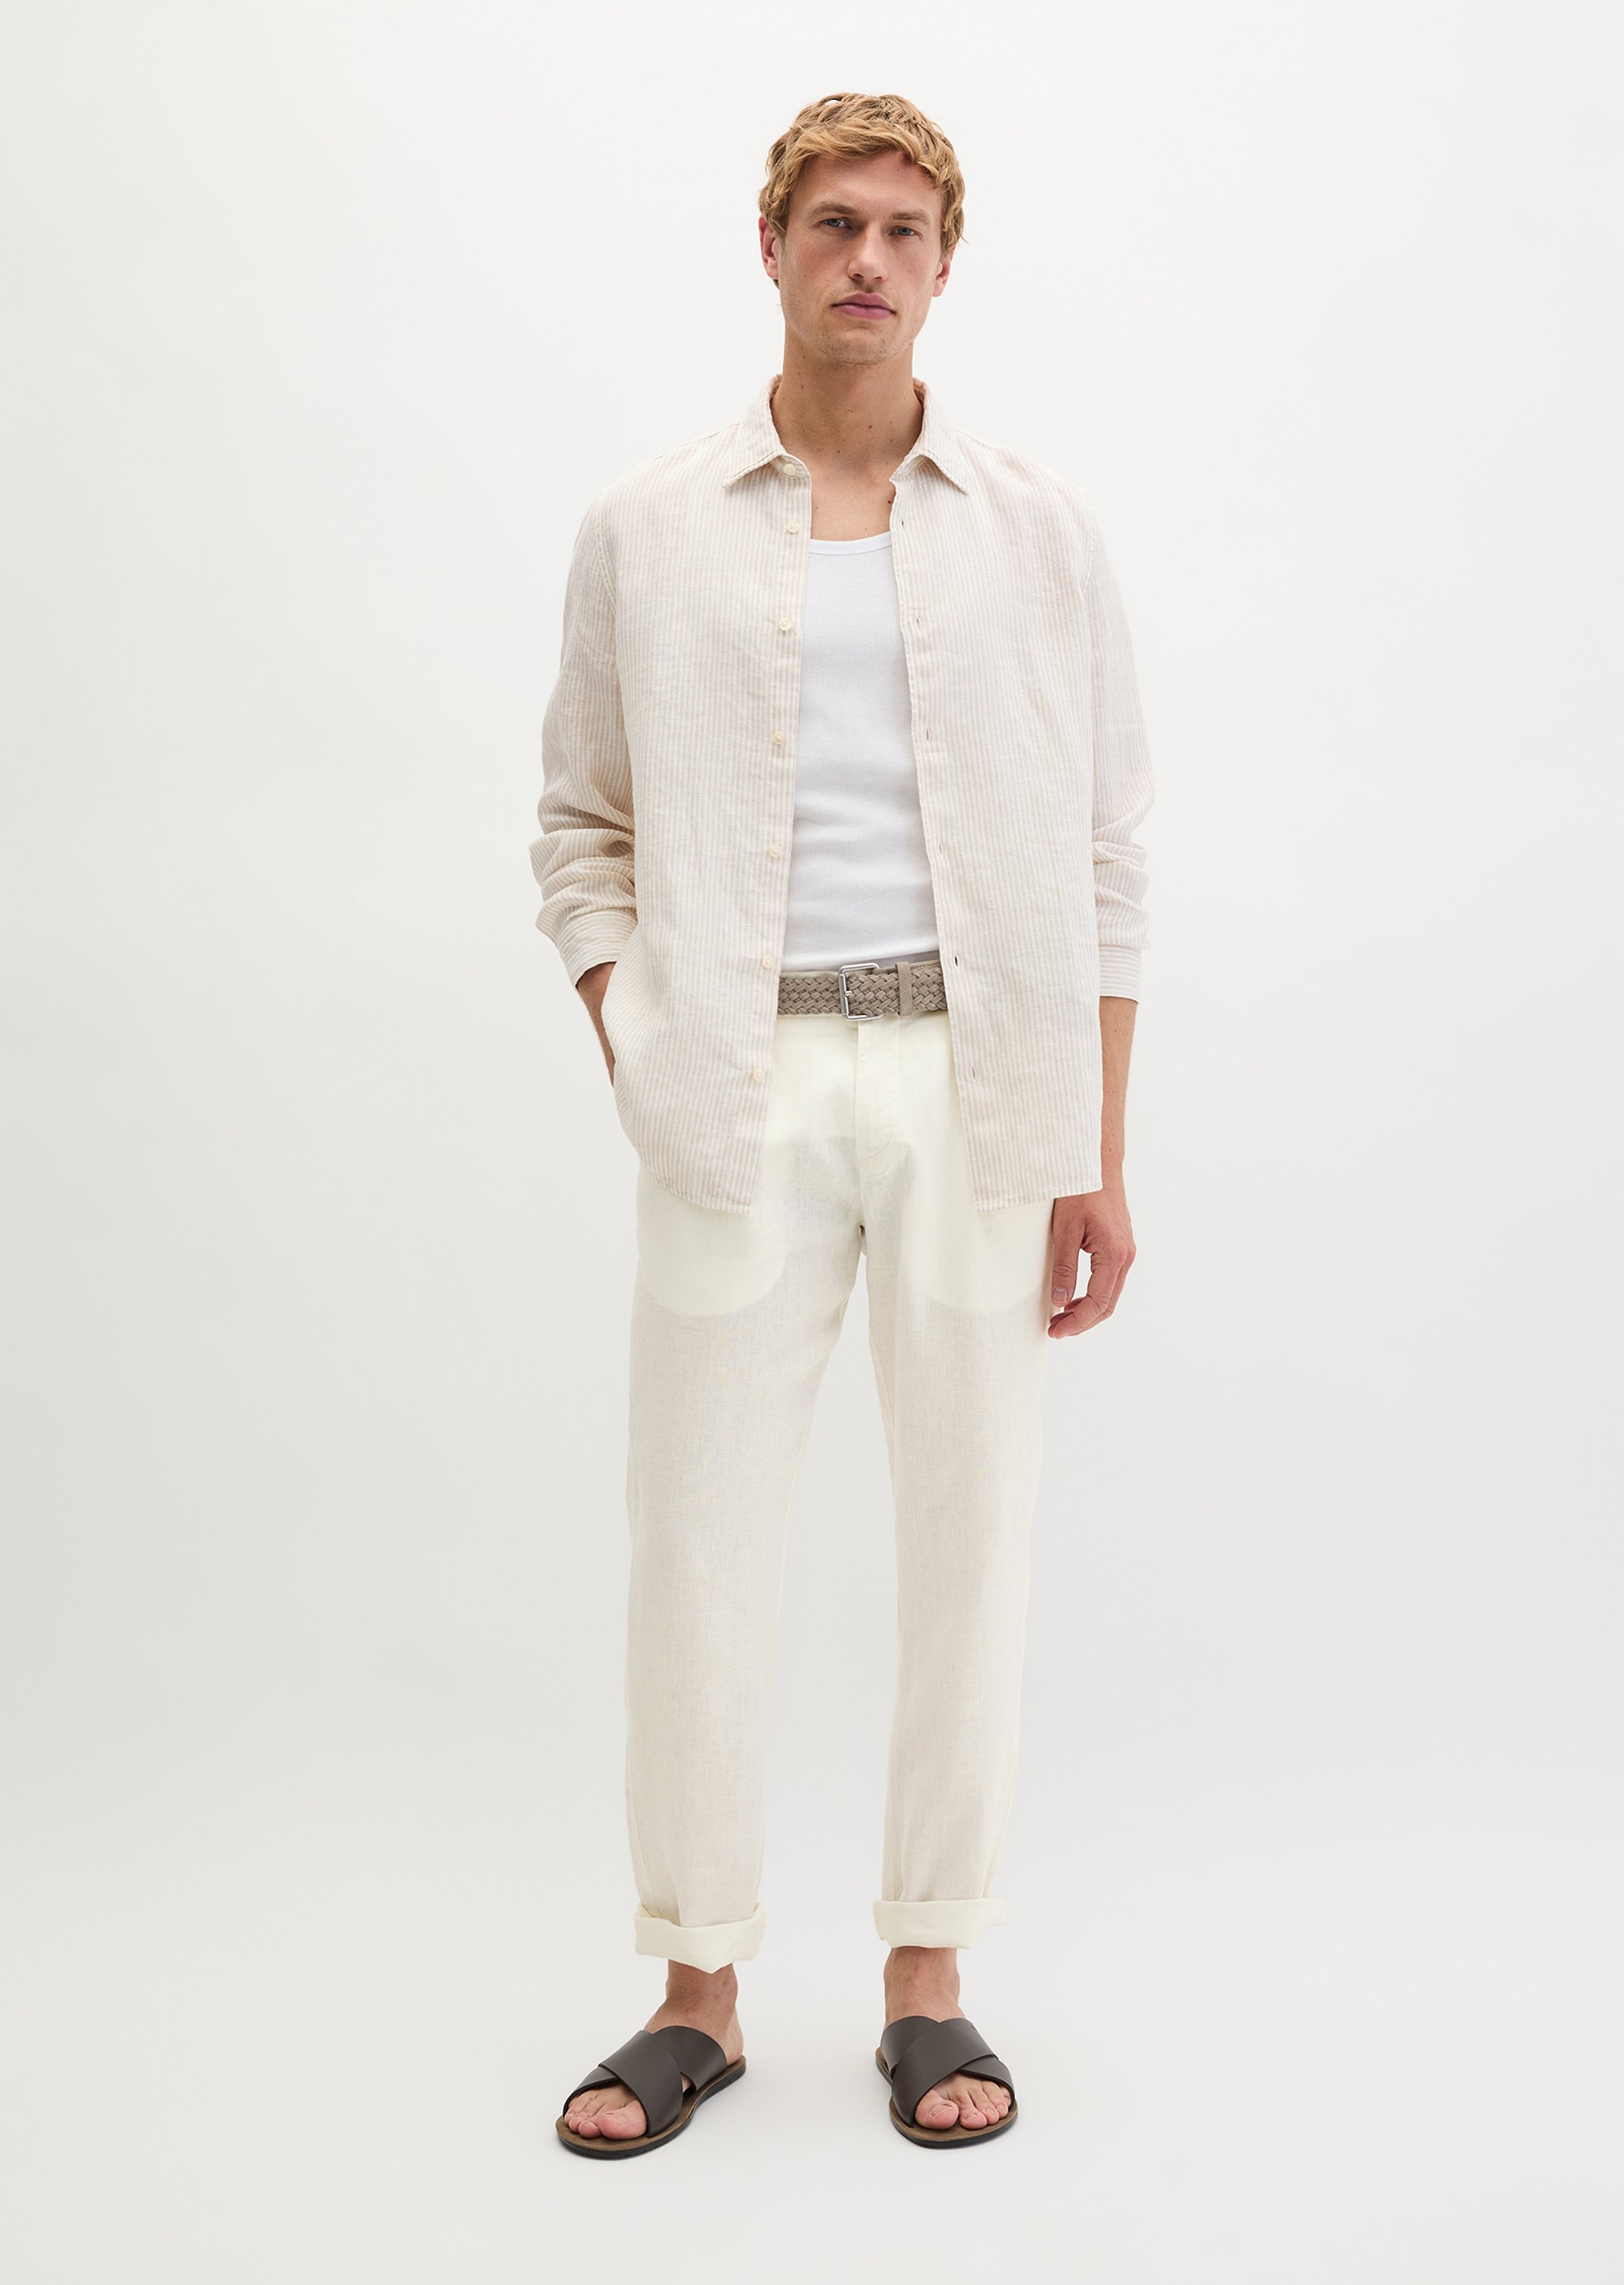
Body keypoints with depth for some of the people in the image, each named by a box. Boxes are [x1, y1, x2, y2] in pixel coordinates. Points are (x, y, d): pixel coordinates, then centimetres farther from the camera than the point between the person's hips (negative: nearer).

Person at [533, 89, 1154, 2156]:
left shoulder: (1038, 533, 8)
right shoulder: (647, 531, 8)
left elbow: (1103, 859, 6)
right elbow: (579, 824, 13)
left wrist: (1098, 1158, 1)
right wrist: (634, 1058, -1)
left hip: (977, 1075, 1)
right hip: (748, 1079, 0)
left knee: (969, 1533, 4)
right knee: (699, 1539, 1)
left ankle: (928, 1981, 20)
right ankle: (698, 1991, 17)